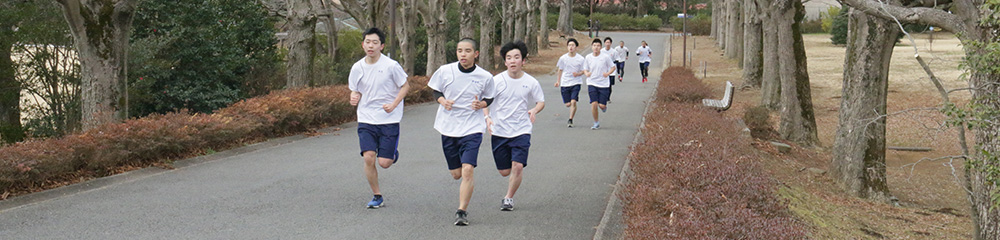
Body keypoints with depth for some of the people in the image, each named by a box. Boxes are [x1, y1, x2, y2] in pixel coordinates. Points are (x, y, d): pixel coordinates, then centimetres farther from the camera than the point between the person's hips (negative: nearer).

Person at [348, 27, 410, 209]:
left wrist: (394, 104, -14)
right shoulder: (357, 68, 1)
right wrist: (354, 98, -9)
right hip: (366, 120, 3)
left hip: (389, 120, -2)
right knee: (368, 157, -13)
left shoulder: (391, 66, -9)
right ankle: (377, 196, 7)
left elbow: (405, 86, 1)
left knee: (384, 163, -6)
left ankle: (393, 153, 32)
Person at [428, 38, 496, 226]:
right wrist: (443, 101, -11)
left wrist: (481, 104, -13)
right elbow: (436, 91, 10)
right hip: (448, 127, 2)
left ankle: (462, 211, -9)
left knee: (467, 170, -18)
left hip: (472, 128, -2)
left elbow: (489, 98, 9)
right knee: (456, 174, 10)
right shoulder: (445, 71, -4)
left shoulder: (485, 77, -6)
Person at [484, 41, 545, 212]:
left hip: (521, 131, -1)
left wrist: (534, 110, -11)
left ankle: (509, 198, 6)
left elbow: (541, 101, 11)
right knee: (504, 171, 5)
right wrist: (487, 118, -13)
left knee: (517, 166, -16)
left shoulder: (531, 82, -3)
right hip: (499, 132, 1)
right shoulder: (497, 80, -4)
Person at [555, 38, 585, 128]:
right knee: (568, 104, 2)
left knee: (573, 102, -17)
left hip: (576, 83, -2)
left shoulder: (580, 59, -3)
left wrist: (578, 74, -17)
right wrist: (558, 81, 7)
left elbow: (582, 71, 5)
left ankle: (570, 120, -5)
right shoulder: (563, 58, 0)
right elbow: (560, 70, 12)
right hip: (565, 84, 2)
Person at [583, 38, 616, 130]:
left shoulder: (606, 57, -4)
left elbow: (613, 67, 5)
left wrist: (608, 73, -15)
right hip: (592, 84, 1)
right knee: (594, 103, -10)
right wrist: (586, 73, -11)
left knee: (602, 105, -6)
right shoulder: (588, 57, 2)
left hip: (603, 84, -1)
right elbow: (585, 69, 12)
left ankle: (604, 106, 34)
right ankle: (596, 123, 7)